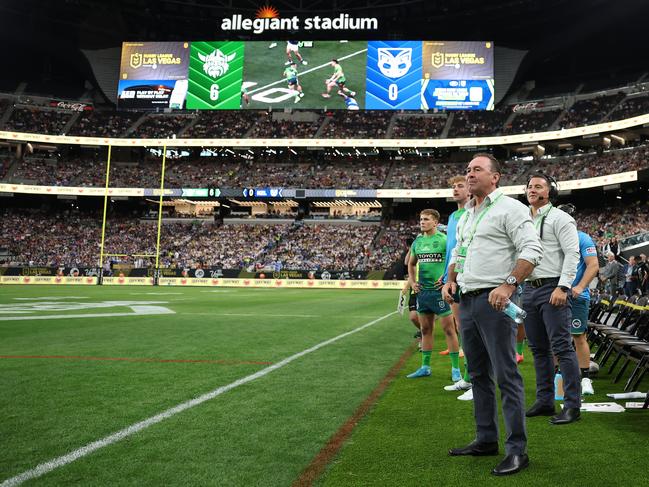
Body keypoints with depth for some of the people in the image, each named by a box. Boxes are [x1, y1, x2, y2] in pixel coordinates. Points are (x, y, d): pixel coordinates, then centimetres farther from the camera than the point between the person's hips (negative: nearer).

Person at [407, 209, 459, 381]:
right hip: (422, 290, 6)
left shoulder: (444, 239, -8)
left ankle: (455, 368, 5)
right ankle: (425, 367, 22)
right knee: (425, 329, 13)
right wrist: (412, 282, 13)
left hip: (439, 289, -6)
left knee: (448, 328, -2)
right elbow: (411, 264, 24)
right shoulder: (418, 241, 11)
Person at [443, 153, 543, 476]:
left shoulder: (509, 208, -5)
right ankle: (486, 440, 25)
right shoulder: (465, 215, 19)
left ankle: (517, 450, 1)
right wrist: (450, 280, 10)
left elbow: (532, 250, -14)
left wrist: (508, 285, -24)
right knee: (478, 374, 14)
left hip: (495, 300, -8)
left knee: (505, 375, -6)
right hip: (467, 301, 9)